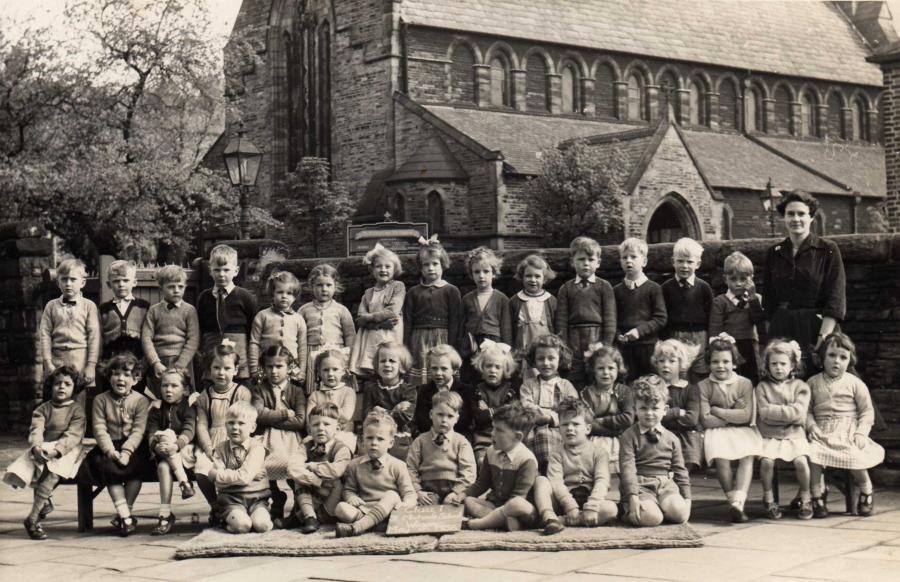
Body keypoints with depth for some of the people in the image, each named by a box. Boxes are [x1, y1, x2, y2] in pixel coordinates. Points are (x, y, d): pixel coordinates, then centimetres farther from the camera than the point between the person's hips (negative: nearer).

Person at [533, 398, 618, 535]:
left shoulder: (598, 451, 5)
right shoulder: (557, 454, 9)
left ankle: (560, 521, -35)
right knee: (540, 480, -20)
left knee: (610, 508, -31)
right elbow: (556, 482, -8)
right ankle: (549, 517, -45)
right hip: (563, 502, 1)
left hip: (588, 500, -1)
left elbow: (602, 480, -8)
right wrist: (570, 506, -25)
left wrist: (591, 507, -24)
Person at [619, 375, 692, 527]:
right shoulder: (629, 436, -1)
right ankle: (627, 510, 2)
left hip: (666, 484, 4)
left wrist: (686, 498, 6)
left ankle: (658, 506, 7)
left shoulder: (671, 439, 12)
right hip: (641, 484, -4)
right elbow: (627, 468, -10)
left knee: (680, 514, -24)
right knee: (651, 518, -30)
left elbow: (680, 470, 15)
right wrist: (632, 496, -20)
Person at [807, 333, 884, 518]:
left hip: (848, 433, -1)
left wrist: (861, 433, -9)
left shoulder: (855, 383, 6)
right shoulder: (813, 382, 11)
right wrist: (811, 425, -9)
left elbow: (867, 411, 5)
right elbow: (807, 410, 10)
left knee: (854, 456, -28)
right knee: (812, 452, -29)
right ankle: (816, 496, -16)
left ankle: (866, 490, 3)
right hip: (822, 433, 1)